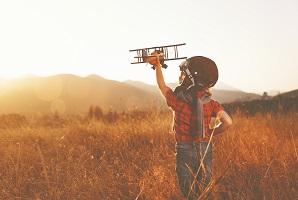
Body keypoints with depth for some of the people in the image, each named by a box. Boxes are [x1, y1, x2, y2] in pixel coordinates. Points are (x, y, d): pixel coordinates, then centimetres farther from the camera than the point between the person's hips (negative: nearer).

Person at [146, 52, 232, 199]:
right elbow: (227, 122, -13)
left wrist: (158, 65, 19)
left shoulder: (177, 100, -10)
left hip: (184, 151, -2)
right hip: (205, 151, 2)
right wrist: (211, 133, 3)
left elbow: (162, 86, 9)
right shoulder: (211, 103, -5)